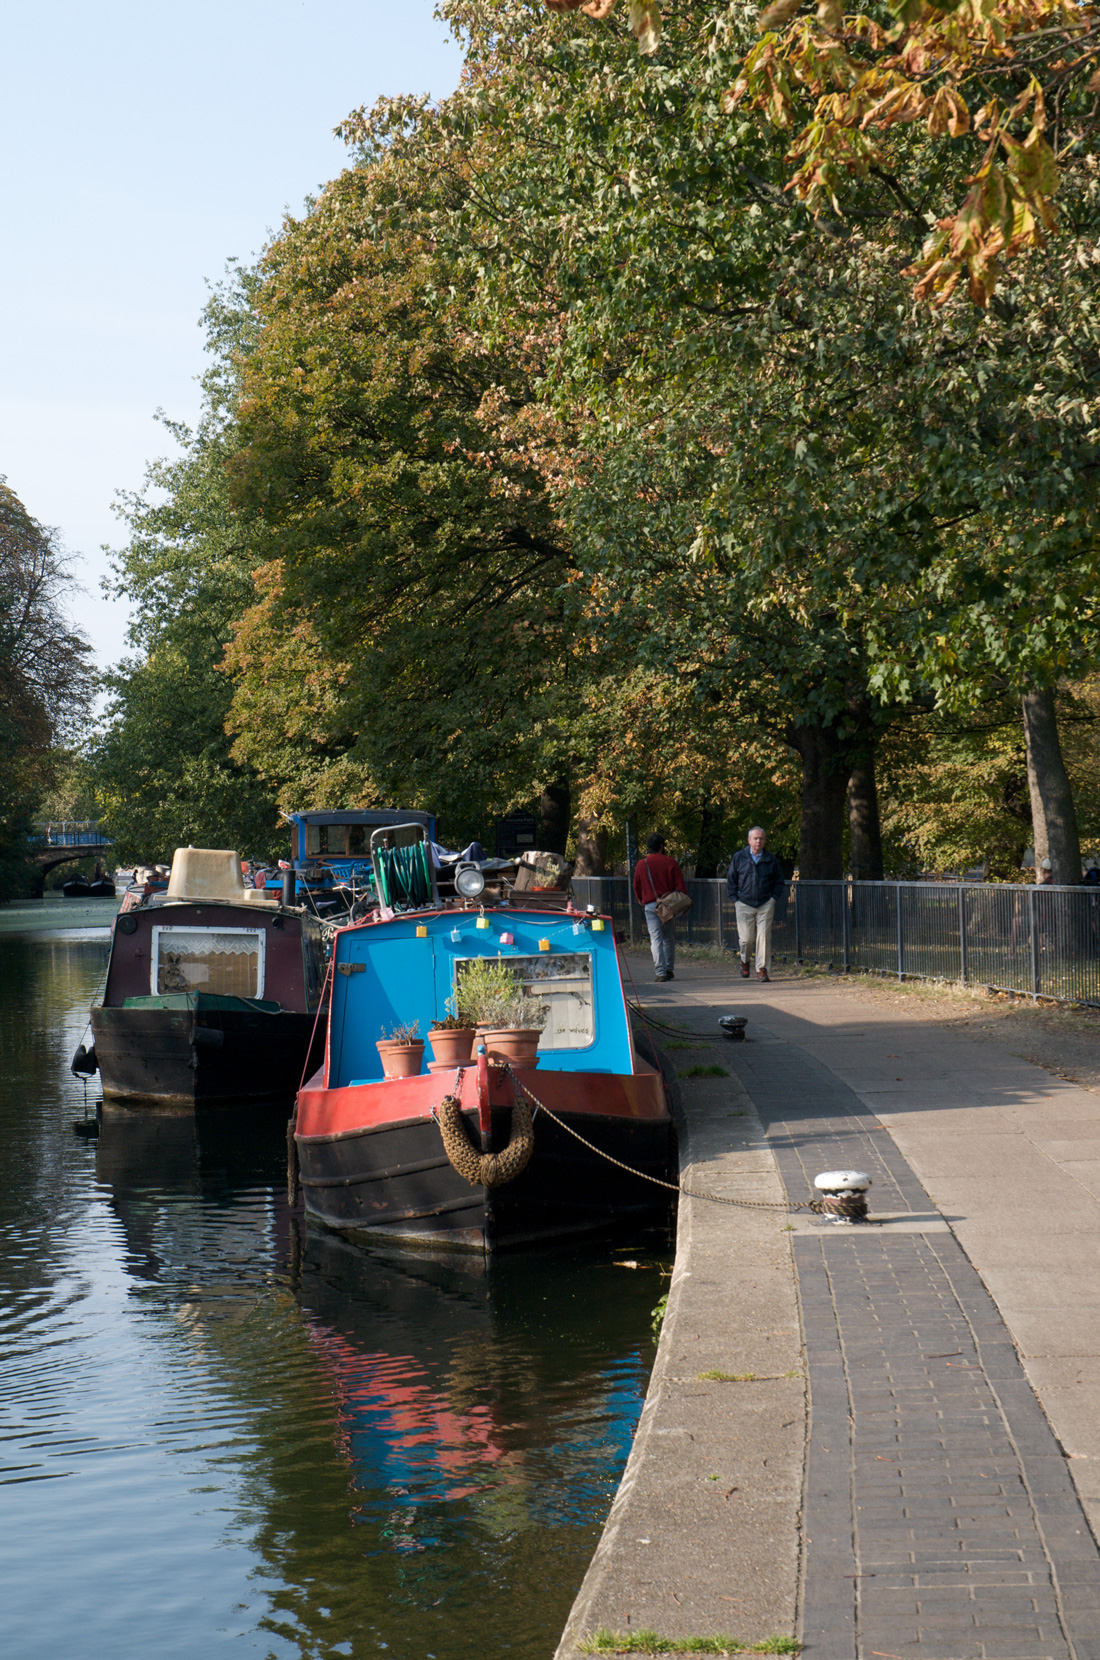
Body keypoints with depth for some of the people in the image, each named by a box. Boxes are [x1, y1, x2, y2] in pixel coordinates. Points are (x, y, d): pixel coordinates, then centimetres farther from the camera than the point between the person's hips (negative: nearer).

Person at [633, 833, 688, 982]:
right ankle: (669, 969, 17)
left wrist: (641, 902, 27)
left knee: (656, 938, -3)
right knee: (669, 938, 13)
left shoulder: (641, 865, 3)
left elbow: (637, 887, 12)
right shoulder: (669, 862, -1)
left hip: (650, 905, 0)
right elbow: (680, 884, -3)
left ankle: (660, 971, -13)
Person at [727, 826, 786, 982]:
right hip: (744, 904, -1)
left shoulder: (771, 859, 7)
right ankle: (745, 961, 27)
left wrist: (773, 898, 3)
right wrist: (735, 899, 1)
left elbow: (779, 881, 15)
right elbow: (731, 880, 9)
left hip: (766, 905, 1)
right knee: (746, 938, -3)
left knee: (764, 937, -6)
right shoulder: (738, 858, 4)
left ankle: (763, 969, -1)